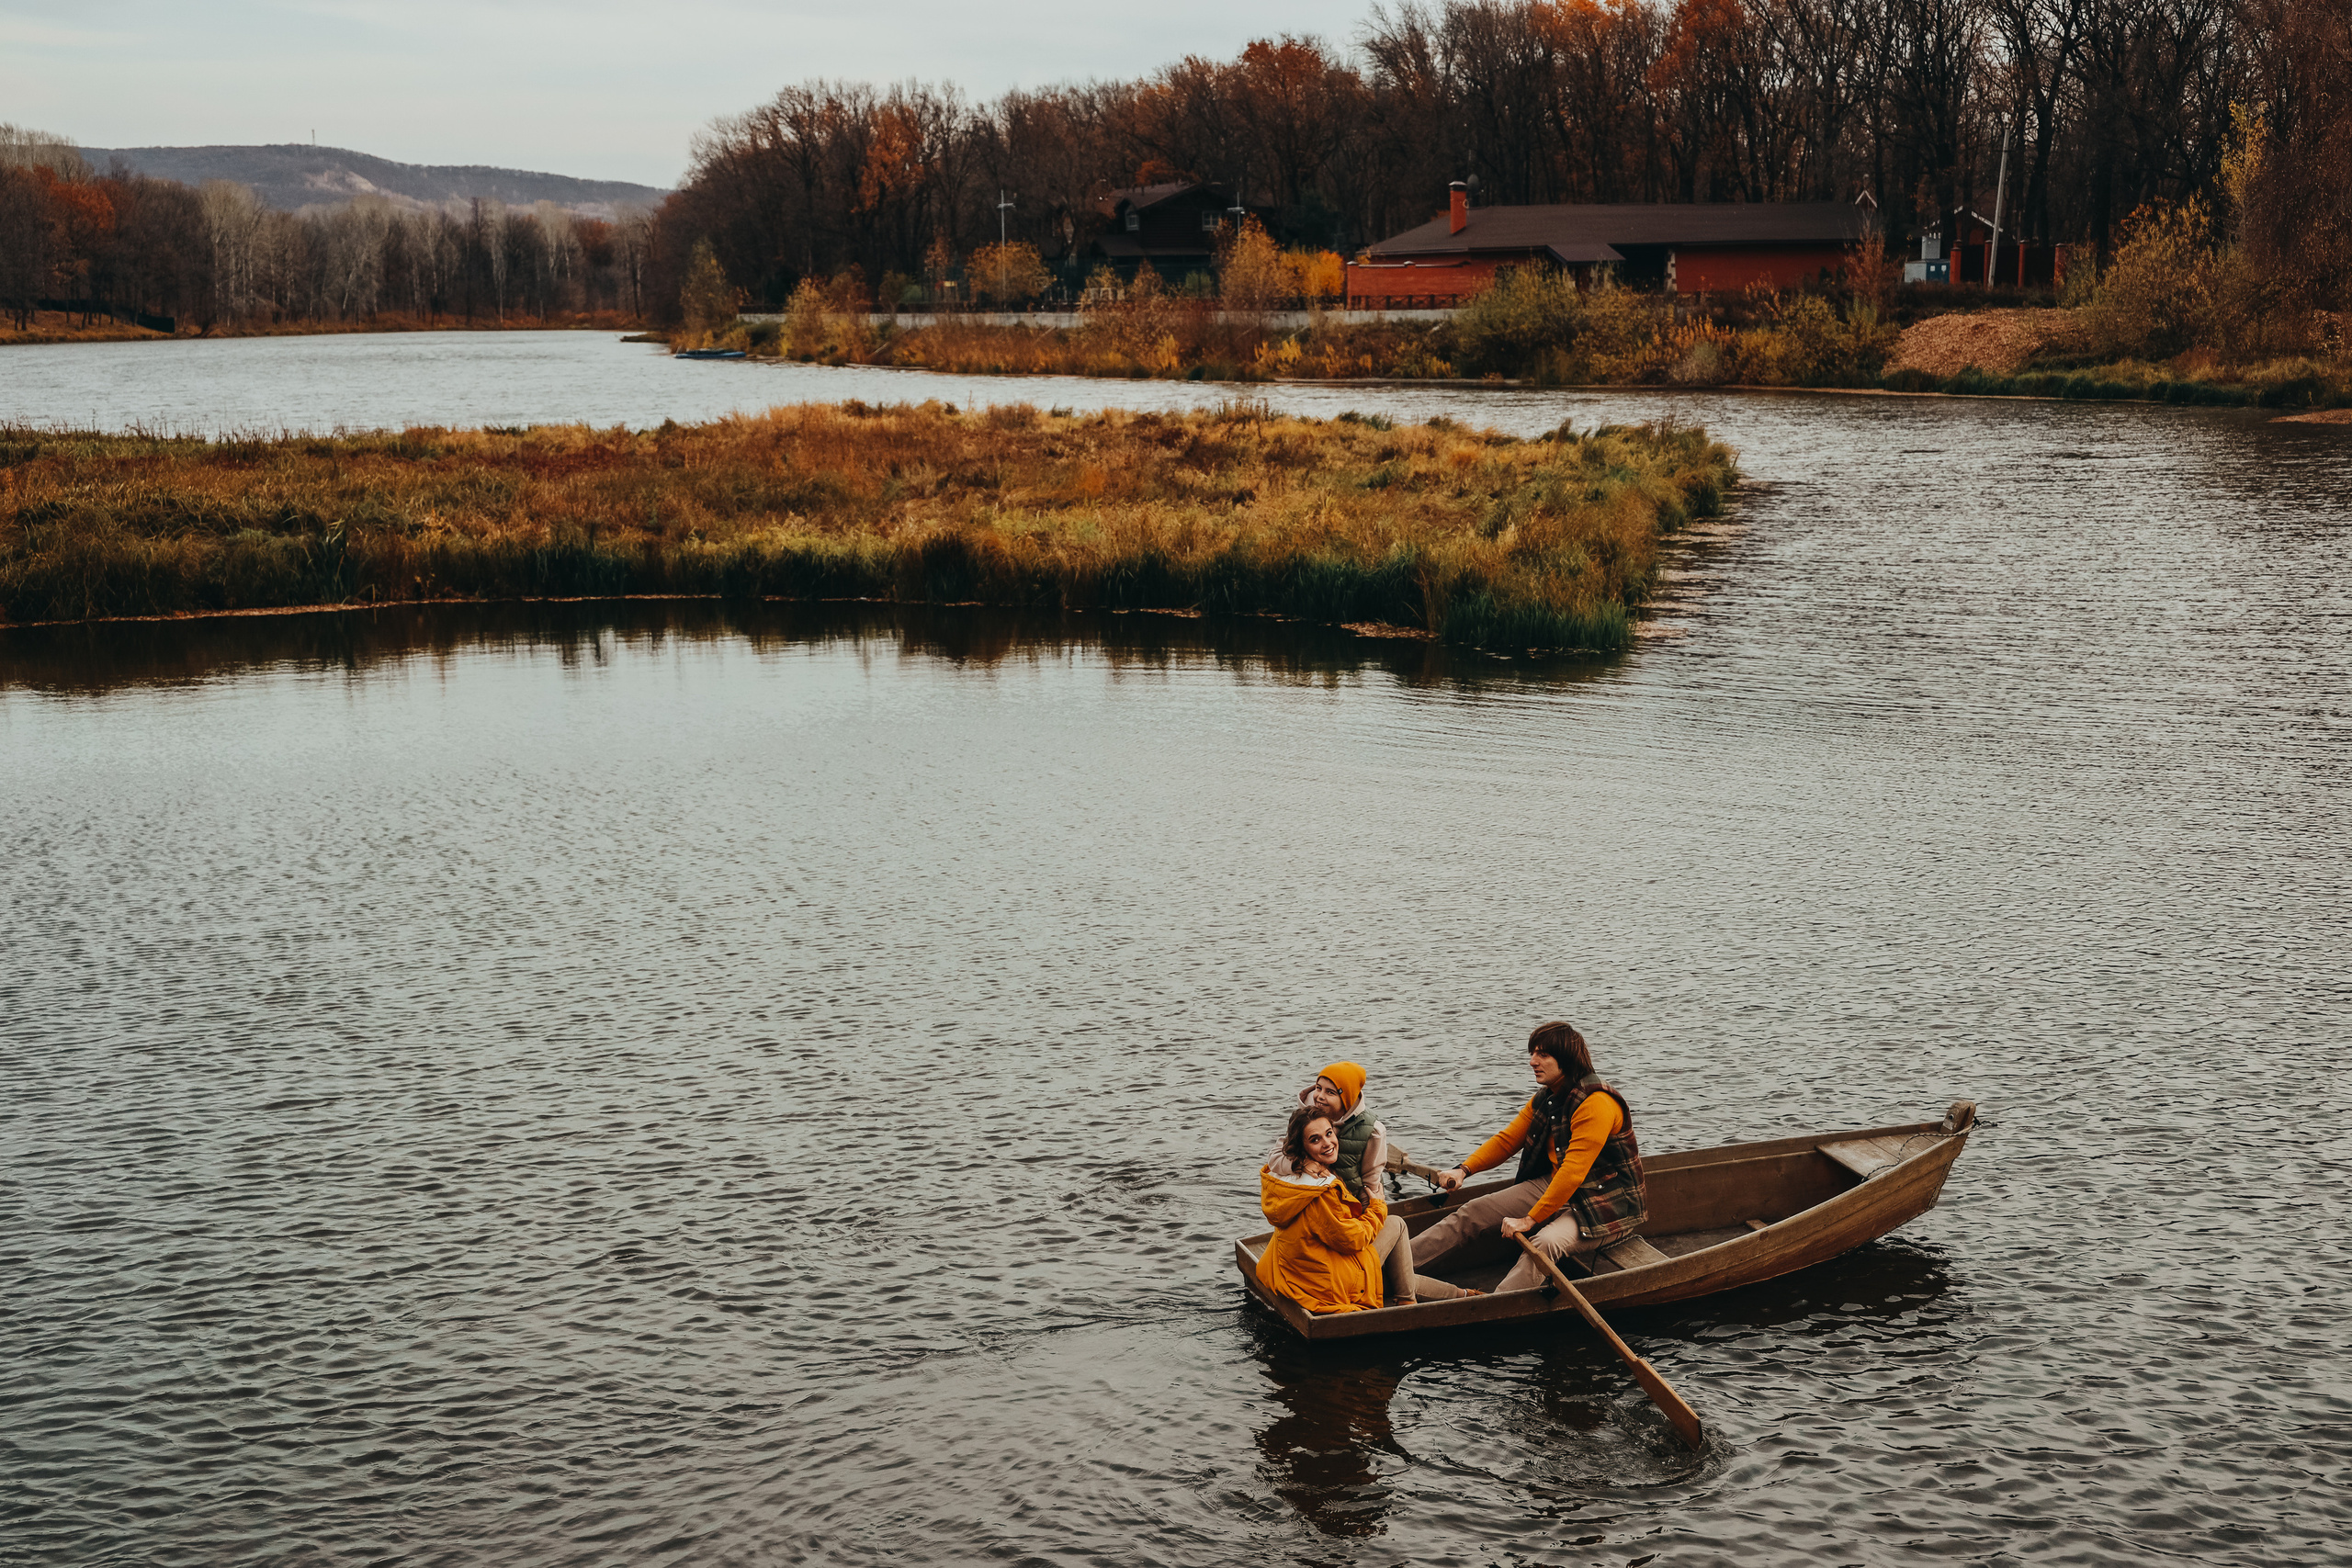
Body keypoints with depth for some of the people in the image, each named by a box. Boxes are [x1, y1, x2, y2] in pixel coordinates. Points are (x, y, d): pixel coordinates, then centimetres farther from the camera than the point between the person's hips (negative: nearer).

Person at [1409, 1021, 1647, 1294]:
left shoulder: (1596, 1105, -24)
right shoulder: (1545, 1099, 5)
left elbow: (1573, 1172, -29)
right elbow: (1507, 1139, 12)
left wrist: (1530, 1220, -30)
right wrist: (1464, 1170, -3)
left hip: (1605, 1205, -9)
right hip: (1553, 1187, 9)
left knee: (1547, 1241, -37)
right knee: (1475, 1212, -2)